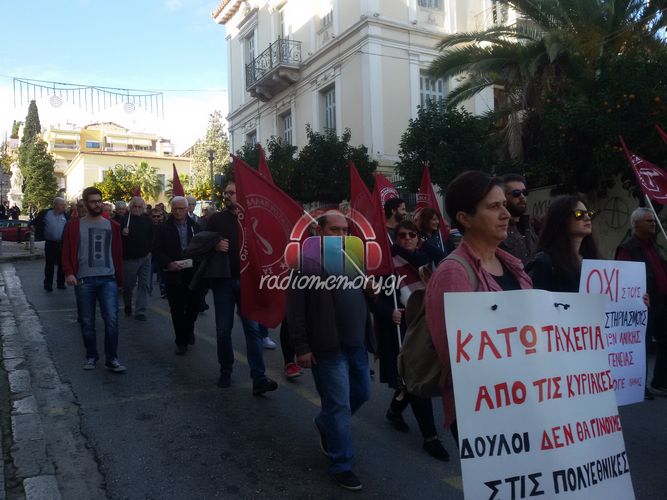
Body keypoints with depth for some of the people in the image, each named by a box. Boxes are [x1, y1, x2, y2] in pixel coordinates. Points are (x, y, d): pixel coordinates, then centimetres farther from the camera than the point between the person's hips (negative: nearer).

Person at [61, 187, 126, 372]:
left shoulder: (113, 226, 8)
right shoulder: (74, 225, 5)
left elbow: (118, 254, 10)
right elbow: (67, 252, 2)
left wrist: (119, 280, 11)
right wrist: (69, 273, -13)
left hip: (108, 279, 0)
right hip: (84, 280, 0)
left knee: (112, 319, -8)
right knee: (87, 322, 8)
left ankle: (112, 359, 2)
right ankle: (91, 356, 24)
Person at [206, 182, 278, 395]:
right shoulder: (215, 219, 5)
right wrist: (215, 245, -14)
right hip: (223, 281, 0)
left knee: (253, 329, -5)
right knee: (223, 330, 7)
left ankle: (259, 379, -5)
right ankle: (225, 372, 25)